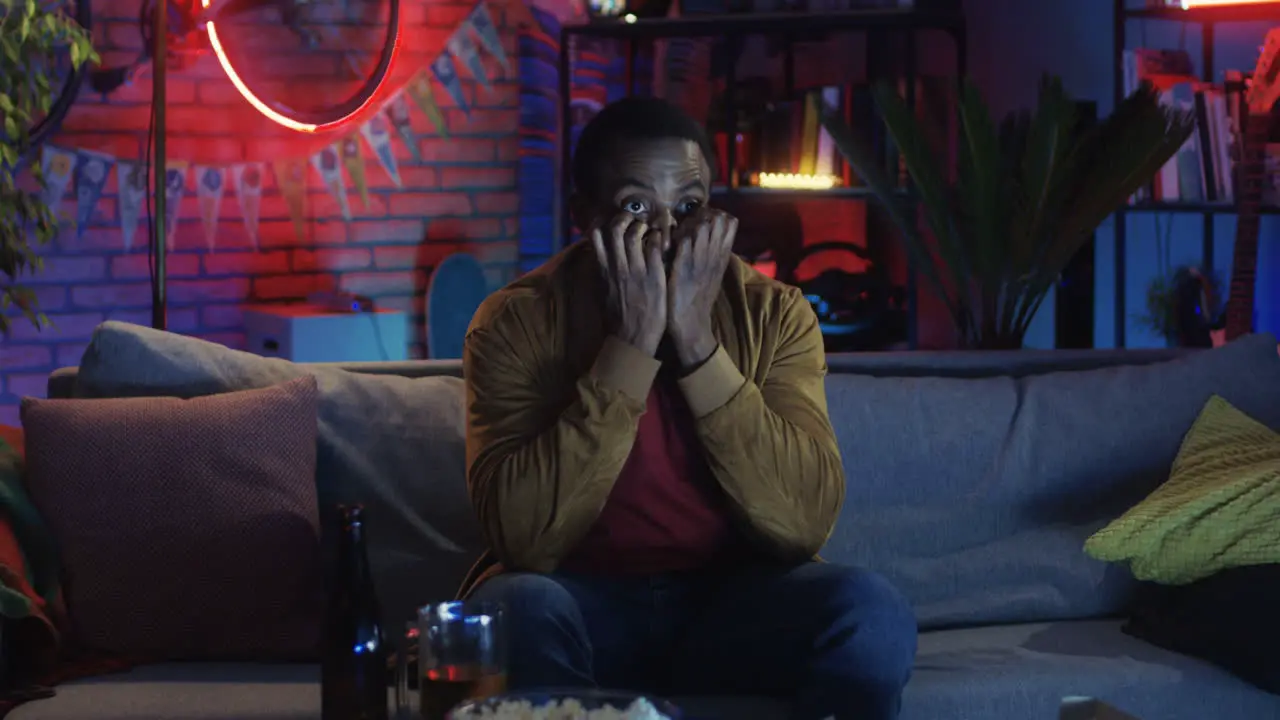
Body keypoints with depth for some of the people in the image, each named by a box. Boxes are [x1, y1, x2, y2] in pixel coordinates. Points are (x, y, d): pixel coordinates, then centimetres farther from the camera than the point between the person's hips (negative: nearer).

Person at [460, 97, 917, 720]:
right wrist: (631, 346, -25)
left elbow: (803, 524, -18)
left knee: (870, 611, -27)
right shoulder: (518, 322, -10)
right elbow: (524, 537, -23)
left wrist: (697, 341, -23)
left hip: (733, 602, 1)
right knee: (519, 607, -34)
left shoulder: (773, 314, -5)